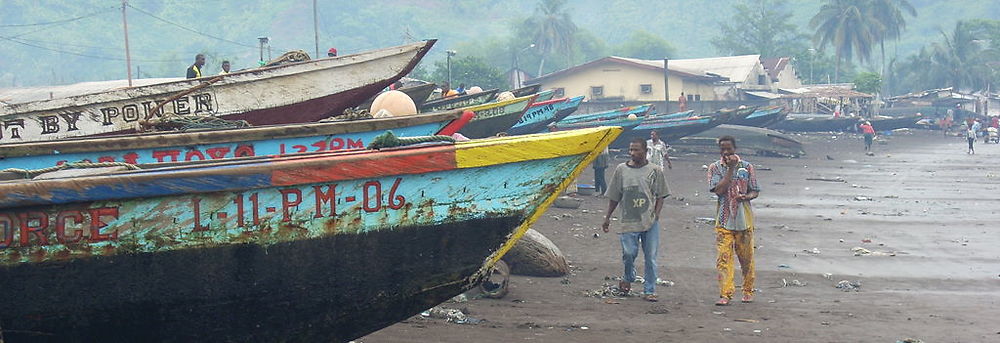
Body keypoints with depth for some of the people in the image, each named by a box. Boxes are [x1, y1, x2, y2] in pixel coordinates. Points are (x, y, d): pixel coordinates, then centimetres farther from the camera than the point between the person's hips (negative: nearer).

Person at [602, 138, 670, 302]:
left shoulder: (655, 171, 3)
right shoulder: (621, 170, 6)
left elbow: (660, 196, 7)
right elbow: (614, 197, 12)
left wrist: (656, 215, -5)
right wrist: (607, 217, 11)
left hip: (650, 222, 0)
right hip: (628, 220, 0)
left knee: (650, 256, 2)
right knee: (628, 253, -4)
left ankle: (649, 290, 10)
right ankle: (628, 278, 26)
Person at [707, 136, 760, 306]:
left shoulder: (747, 167, 4)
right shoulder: (715, 168, 1)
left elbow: (755, 191, 8)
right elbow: (718, 190, -13)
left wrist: (746, 197, -14)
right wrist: (731, 168, -14)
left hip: (744, 219, 1)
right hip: (724, 220, -1)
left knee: (746, 257, 9)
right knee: (723, 258, -10)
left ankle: (748, 291, 25)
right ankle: (725, 294, -10)